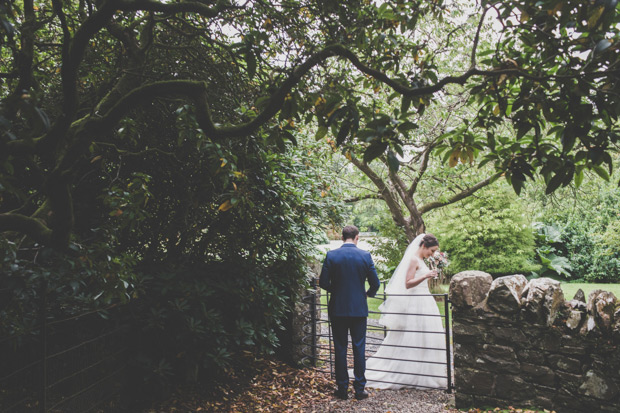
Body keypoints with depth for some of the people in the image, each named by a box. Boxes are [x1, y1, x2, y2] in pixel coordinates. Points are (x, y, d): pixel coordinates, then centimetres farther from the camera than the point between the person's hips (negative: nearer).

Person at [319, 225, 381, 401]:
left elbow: (323, 282, -6)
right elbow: (375, 283, -3)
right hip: (359, 309, 0)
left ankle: (342, 389, 16)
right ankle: (360, 389, 14)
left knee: (340, 348, 9)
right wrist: (369, 293, 19)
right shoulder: (365, 255, -5)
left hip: (337, 309, 0)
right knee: (359, 348, 9)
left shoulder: (331, 255, -6)